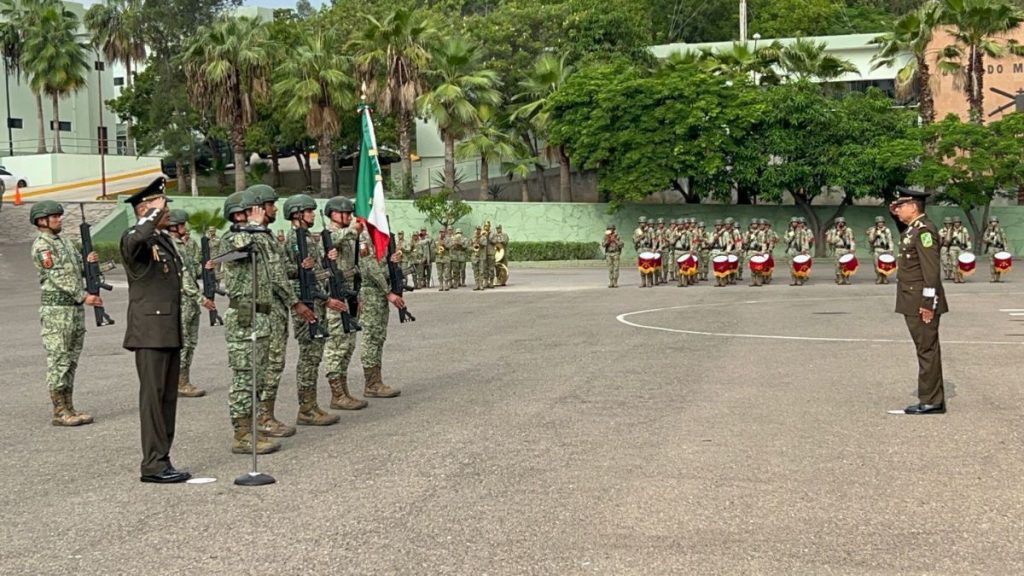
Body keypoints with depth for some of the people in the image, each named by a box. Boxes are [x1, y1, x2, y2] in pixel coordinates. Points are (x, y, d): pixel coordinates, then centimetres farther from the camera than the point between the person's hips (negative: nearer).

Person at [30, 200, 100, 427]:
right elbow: (58, 277, -16)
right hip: (56, 308, -8)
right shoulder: (41, 245, -9)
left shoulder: (64, 240, 17)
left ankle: (68, 408, 15)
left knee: (71, 360, 10)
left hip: (75, 307, 8)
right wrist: (84, 296, -20)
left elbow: (79, 271, 19)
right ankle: (59, 412, -2)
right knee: (58, 360, -5)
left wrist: (89, 262, -3)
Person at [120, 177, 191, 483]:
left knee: (168, 397, 9)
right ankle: (154, 464, -4)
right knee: (153, 396, -7)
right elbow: (135, 240, -36)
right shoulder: (134, 238, -9)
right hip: (150, 332, -9)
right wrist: (154, 214, -22)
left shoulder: (165, 239, 19)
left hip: (171, 332, 9)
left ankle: (162, 461, 15)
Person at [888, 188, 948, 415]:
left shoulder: (925, 230, -16)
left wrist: (928, 303, -23)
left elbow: (931, 269, -21)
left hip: (922, 302, -10)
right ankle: (931, 399, 19)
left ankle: (931, 402, -1)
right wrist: (896, 214, 22)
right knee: (925, 350, 13)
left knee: (927, 350, -5)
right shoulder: (913, 228, 14)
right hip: (913, 302, 10)